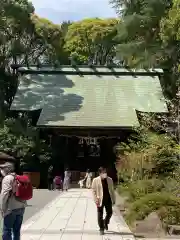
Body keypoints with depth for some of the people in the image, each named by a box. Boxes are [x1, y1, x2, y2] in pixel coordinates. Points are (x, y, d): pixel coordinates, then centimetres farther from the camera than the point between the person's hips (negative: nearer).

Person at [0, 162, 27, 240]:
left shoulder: (7, 178, -10)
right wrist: (22, 203, 14)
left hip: (11, 208, -8)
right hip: (21, 207, 8)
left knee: (7, 230, 1)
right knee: (17, 230, 15)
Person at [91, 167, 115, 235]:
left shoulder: (110, 180, 3)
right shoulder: (95, 180, -7)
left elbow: (112, 190, 10)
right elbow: (93, 190, -4)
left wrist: (113, 199, 9)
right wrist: (96, 200, -11)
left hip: (108, 199, 3)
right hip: (100, 200, -3)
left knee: (109, 213, 10)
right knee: (100, 215, 3)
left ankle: (106, 222, 39)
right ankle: (101, 229, 17)